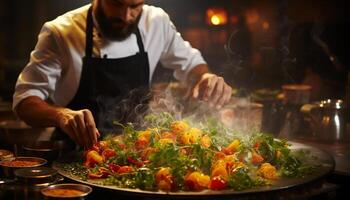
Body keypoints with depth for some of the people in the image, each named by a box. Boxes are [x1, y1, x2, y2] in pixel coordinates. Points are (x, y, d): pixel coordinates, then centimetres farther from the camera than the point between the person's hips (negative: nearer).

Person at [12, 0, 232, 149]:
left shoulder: (156, 22, -1)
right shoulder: (60, 33, -11)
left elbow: (190, 63, 14)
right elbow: (25, 99, -10)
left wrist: (207, 79, -10)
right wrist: (61, 114, -32)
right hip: (79, 151, -2)